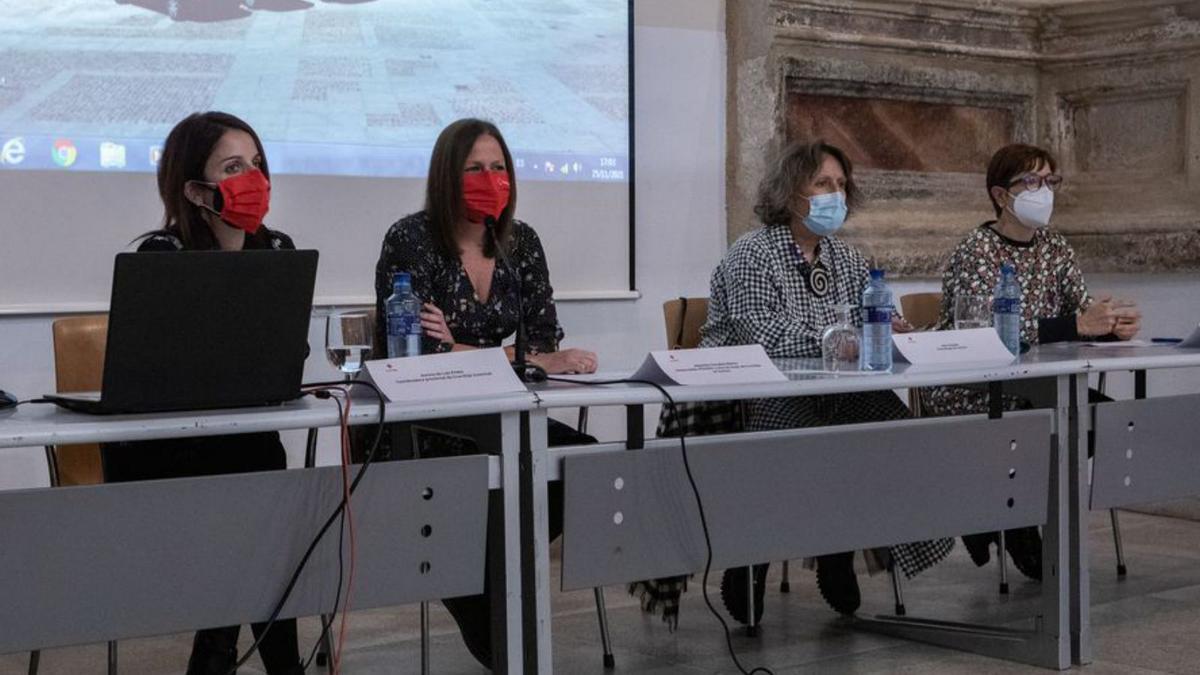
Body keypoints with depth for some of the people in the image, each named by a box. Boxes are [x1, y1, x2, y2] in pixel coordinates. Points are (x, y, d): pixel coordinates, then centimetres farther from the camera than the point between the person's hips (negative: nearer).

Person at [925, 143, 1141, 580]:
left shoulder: (1055, 249, 9)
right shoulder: (974, 252, -13)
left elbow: (1084, 315, 1)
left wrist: (1114, 325, -23)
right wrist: (1076, 324, -35)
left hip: (1031, 390, 7)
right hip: (966, 396, -7)